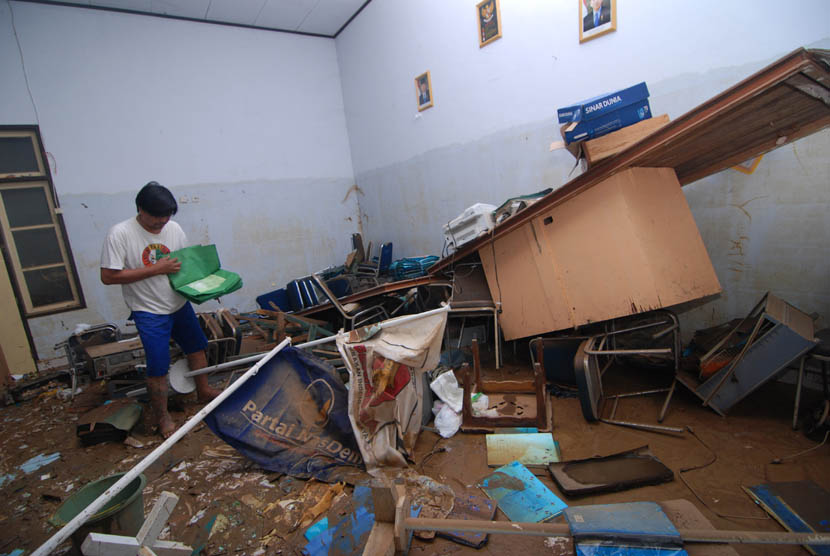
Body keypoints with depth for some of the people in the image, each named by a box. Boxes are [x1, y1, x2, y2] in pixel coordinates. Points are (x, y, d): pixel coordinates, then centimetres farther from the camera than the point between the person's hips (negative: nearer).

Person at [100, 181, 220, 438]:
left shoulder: (174, 228, -3)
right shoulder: (120, 234, -18)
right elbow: (108, 276, -20)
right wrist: (155, 269, -25)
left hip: (179, 304, 6)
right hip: (149, 312, -6)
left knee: (197, 346, 18)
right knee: (158, 367, -2)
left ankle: (204, 391, 41)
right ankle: (162, 417, 20)